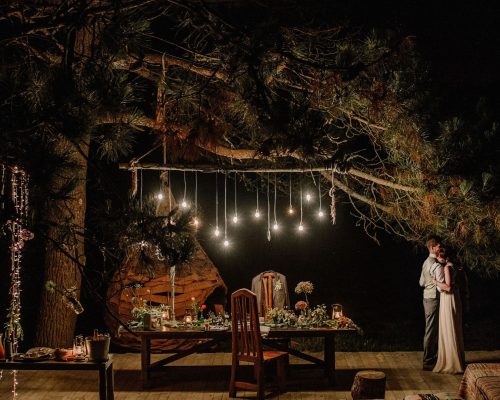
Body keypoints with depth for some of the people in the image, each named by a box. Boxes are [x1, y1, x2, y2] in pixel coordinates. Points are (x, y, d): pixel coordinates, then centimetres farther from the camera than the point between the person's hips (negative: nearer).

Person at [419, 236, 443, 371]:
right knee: (431, 330, -5)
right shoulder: (436, 265, -18)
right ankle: (428, 362, 0)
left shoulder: (426, 262, 13)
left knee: (432, 329, 16)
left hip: (427, 298, 10)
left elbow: (421, 282, 20)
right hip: (434, 299, -10)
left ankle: (433, 358, 23)